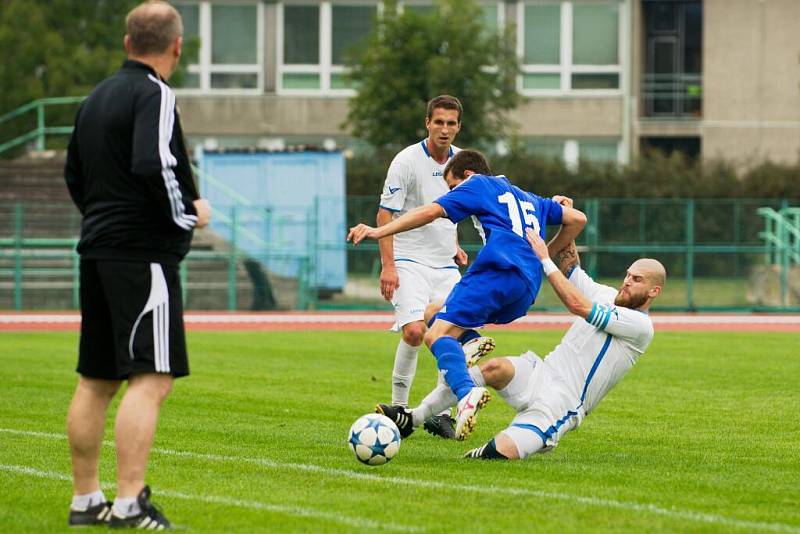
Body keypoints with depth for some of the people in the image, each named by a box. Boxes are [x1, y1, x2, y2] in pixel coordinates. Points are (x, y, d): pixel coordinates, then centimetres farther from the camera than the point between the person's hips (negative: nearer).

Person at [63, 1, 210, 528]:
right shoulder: (154, 96, -12)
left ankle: (85, 499, 16)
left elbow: (74, 174, 22)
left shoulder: (97, 97, 15)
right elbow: (153, 164, -25)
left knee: (96, 380, 12)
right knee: (152, 379, -10)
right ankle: (130, 504, -17)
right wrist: (189, 213, -11)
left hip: (97, 253, 9)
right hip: (145, 256, -9)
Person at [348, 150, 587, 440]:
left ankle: (466, 392, -46)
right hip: (528, 289, 8)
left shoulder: (477, 186, 14)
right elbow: (577, 219, 35)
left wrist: (379, 231, 0)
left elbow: (430, 212, 3)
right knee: (434, 313, 21)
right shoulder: (529, 199, 35)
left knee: (438, 334, -16)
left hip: (497, 272, -8)